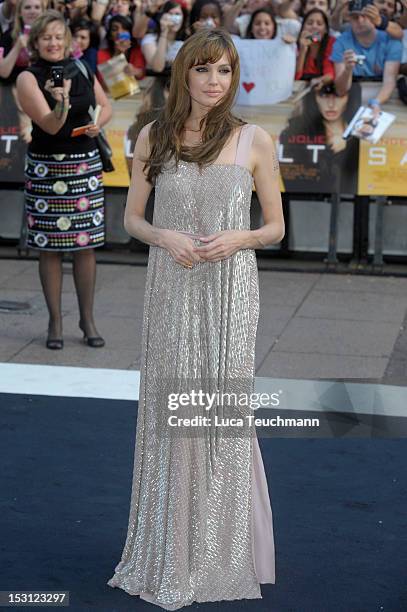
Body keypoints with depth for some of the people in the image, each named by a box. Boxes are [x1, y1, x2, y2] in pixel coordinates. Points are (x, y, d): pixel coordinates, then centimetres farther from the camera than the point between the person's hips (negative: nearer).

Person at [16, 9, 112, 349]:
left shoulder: (82, 70, 5)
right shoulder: (28, 78, -7)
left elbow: (106, 106, 17)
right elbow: (50, 125, -17)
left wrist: (98, 123, -3)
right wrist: (61, 104, -36)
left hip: (86, 166, 3)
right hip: (46, 168, -3)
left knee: (86, 244, 5)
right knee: (50, 247, 2)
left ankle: (87, 319, 17)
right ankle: (55, 321, 14)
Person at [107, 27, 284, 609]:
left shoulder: (254, 140, 0)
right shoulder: (153, 137, 5)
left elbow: (276, 227, 6)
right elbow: (132, 218, 10)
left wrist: (236, 238, -13)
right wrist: (166, 237, -10)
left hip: (231, 289, -1)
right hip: (171, 289, 1)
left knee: (222, 411, 1)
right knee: (169, 410, 4)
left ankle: (220, 555, 16)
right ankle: (169, 554, 18)